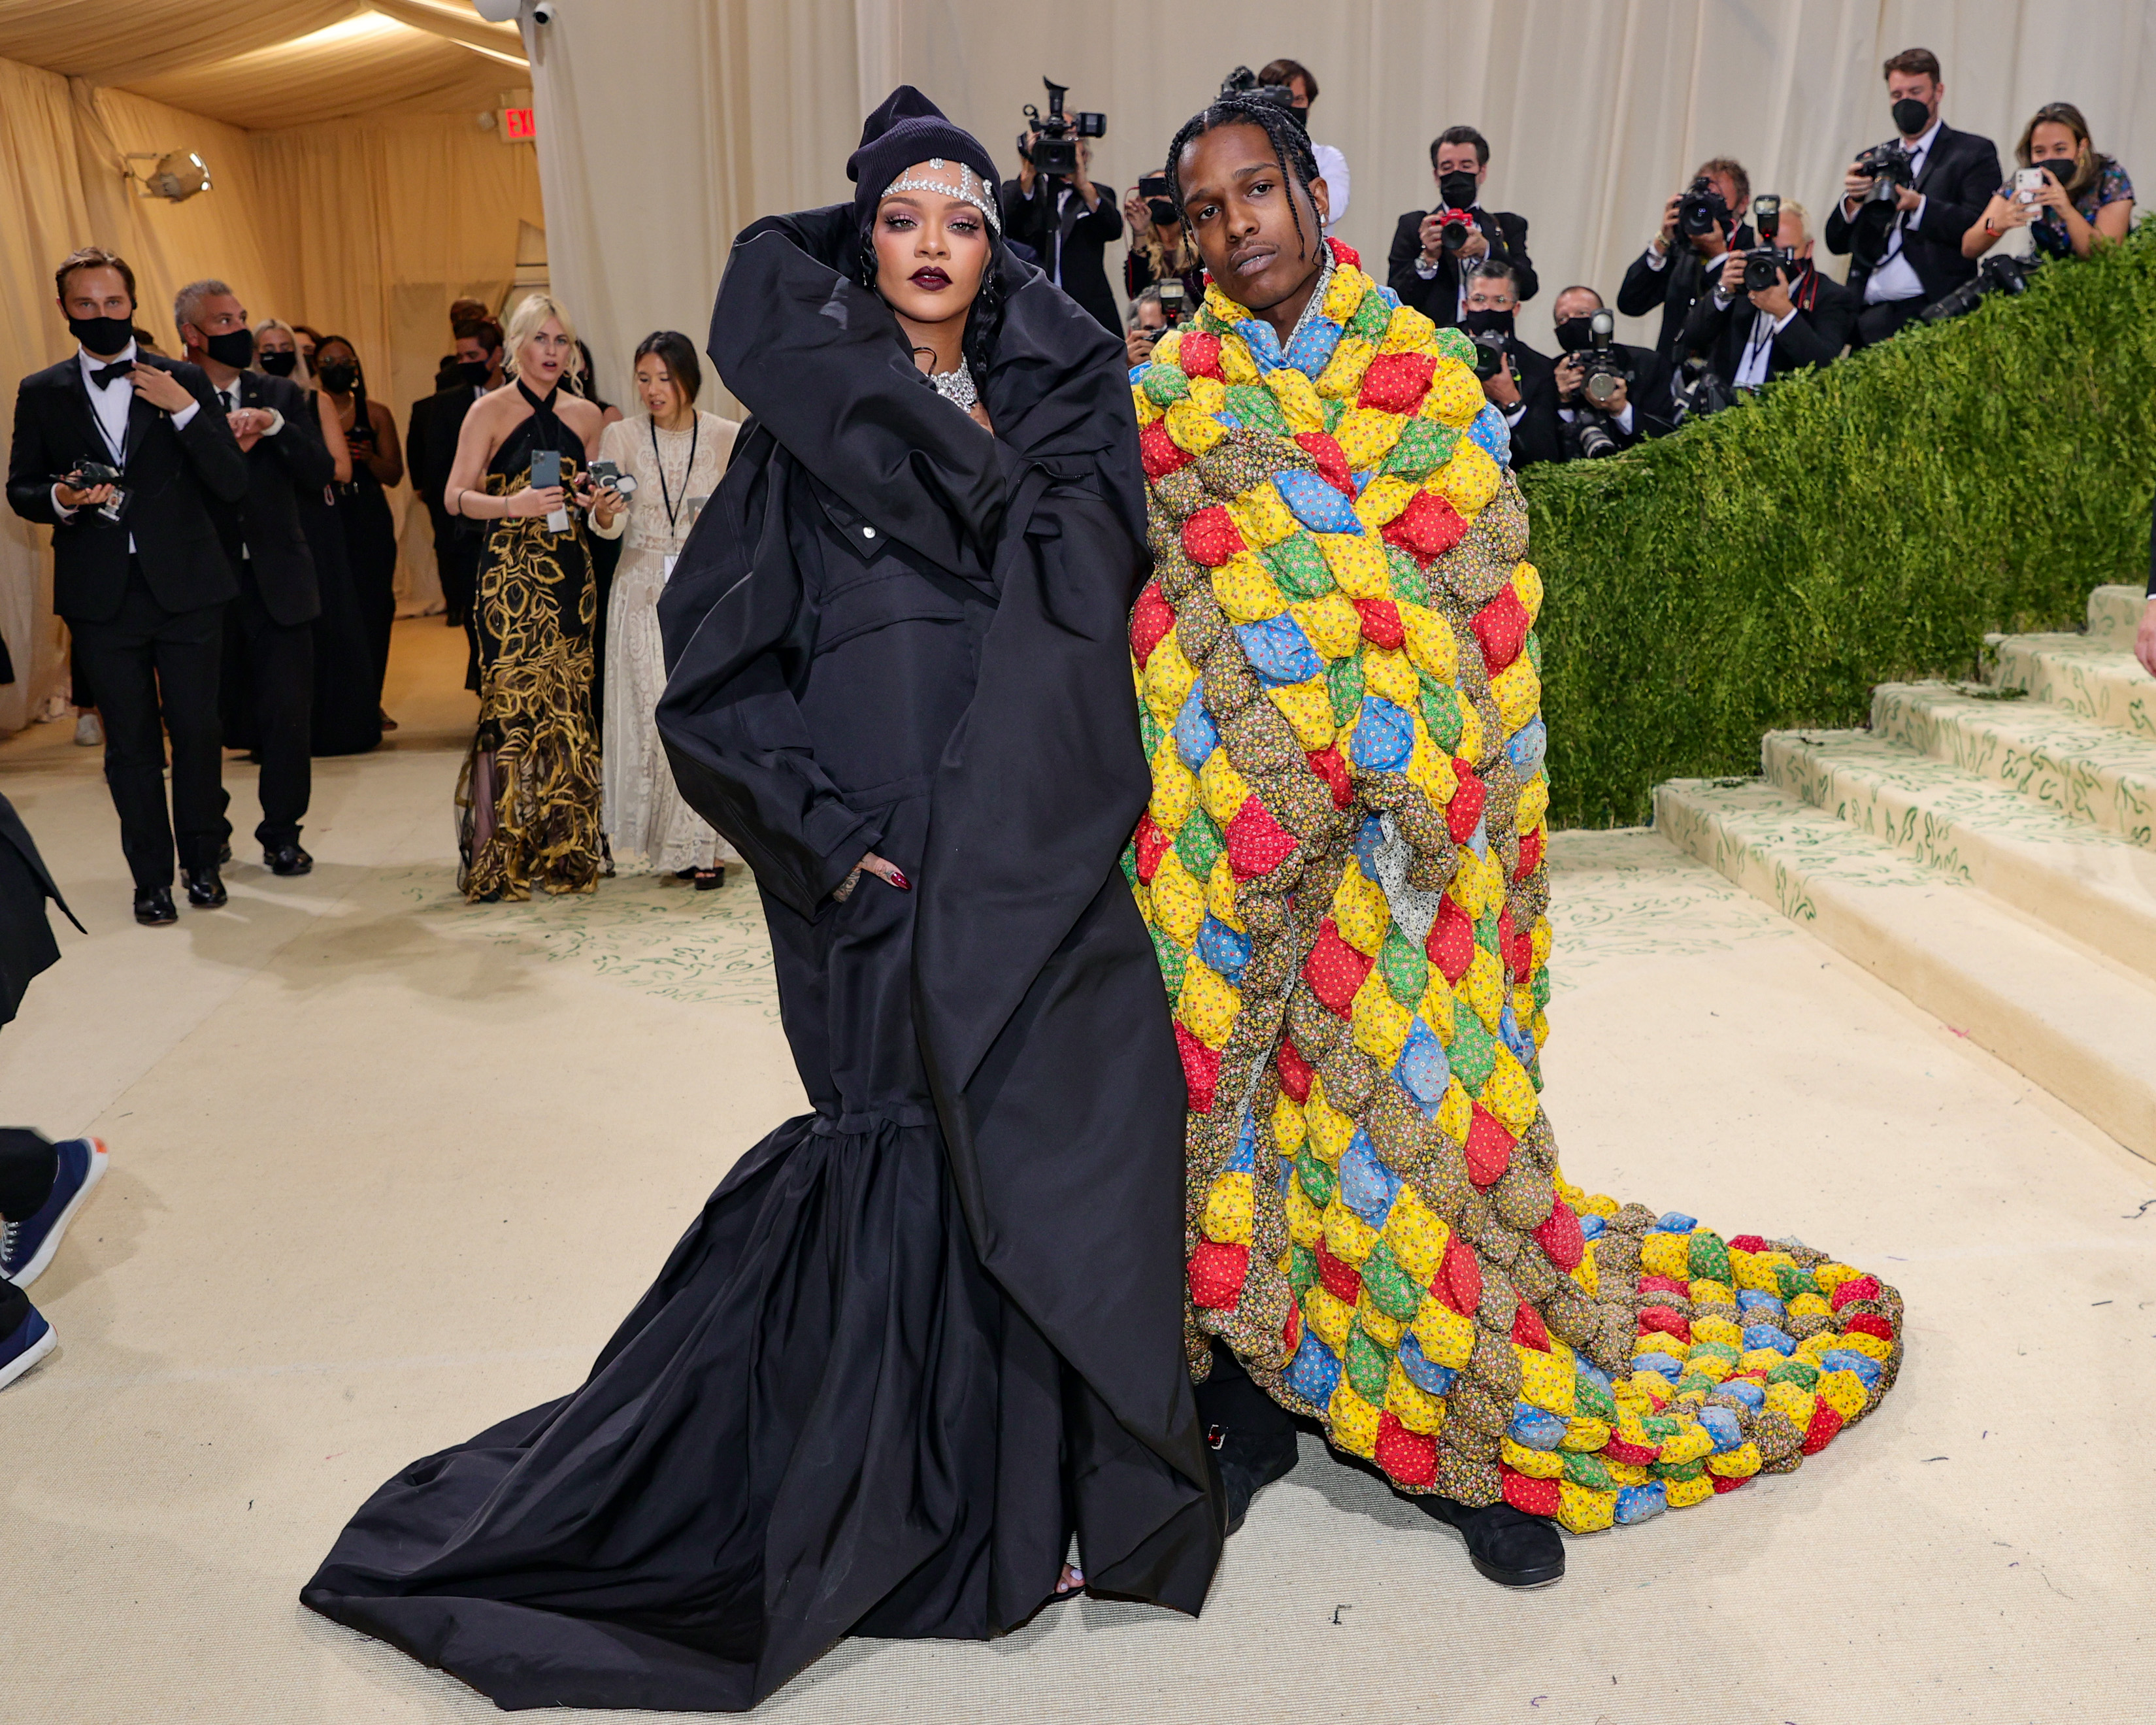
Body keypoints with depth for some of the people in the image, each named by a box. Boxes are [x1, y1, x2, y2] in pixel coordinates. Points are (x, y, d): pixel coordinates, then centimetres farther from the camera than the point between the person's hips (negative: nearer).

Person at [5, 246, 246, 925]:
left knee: (196, 730, 3)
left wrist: (185, 410, -15)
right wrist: (61, 499, -11)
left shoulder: (183, 380, 5)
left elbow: (233, 483, -3)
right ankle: (152, 878, 15)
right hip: (103, 595, 1)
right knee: (130, 742, 5)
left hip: (185, 587, -1)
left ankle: (202, 862, 21)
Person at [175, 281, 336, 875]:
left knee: (287, 712, 0)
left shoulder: (282, 396, 8)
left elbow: (321, 473, -2)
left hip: (277, 582, 1)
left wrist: (276, 426, -15)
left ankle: (282, 832, 15)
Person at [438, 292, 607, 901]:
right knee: (511, 706, -8)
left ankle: (562, 850, 12)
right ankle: (496, 858, -3)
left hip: (572, 576, 4)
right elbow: (455, 496, -3)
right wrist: (512, 504, -20)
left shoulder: (585, 415, 13)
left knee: (566, 708, 4)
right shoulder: (490, 412, 1)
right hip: (510, 577, -4)